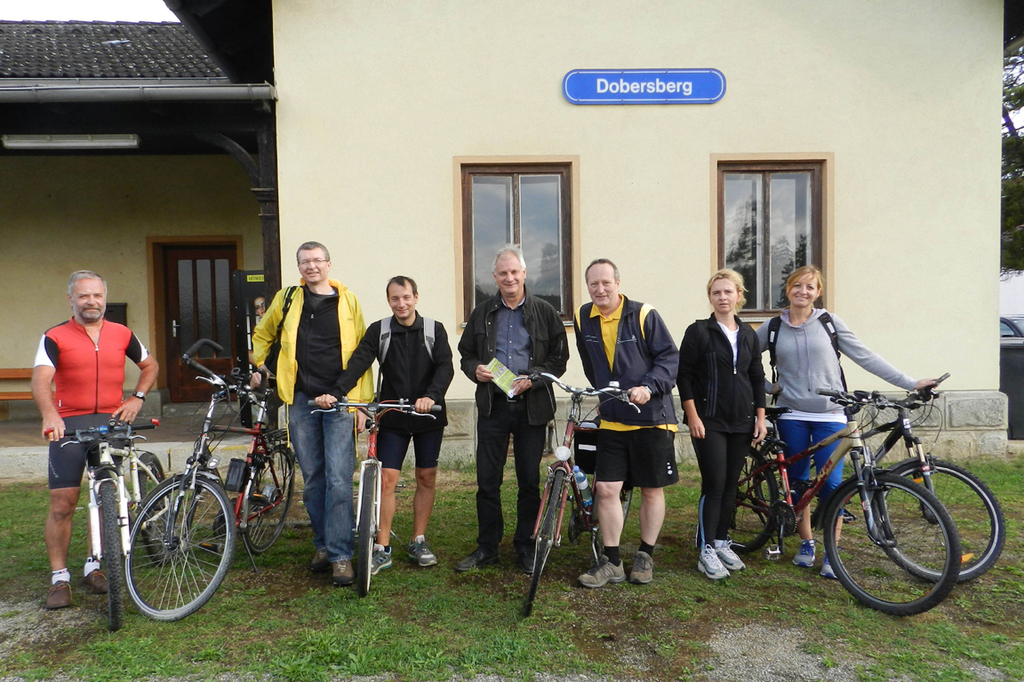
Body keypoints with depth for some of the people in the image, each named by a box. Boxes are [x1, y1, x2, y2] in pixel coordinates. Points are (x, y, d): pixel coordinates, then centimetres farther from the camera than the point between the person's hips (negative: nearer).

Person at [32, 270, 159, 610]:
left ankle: (94, 567, 23)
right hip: (68, 425, -2)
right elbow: (41, 379, -15)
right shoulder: (55, 337, -1)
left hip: (111, 423, 3)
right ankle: (59, 579, 8)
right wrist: (50, 415, -34)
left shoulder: (122, 334, 9)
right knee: (62, 505, -3)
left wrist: (137, 397, 7)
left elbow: (150, 365, 23)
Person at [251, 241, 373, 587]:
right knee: (312, 479, 10)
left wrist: (363, 401, 1)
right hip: (301, 401, 3)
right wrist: (258, 367, 18)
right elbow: (262, 334, 28)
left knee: (339, 479, -7)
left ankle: (341, 555, 1)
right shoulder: (287, 299, 10)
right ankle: (323, 545, 25)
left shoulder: (348, 301, 5)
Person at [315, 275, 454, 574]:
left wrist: (431, 396, -29)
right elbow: (358, 363, -11)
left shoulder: (434, 330, 1)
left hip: (429, 416, 1)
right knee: (386, 479, -4)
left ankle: (418, 543, 21)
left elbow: (445, 367, -11)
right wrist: (336, 393, -27)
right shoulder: (379, 331, 1)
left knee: (426, 478, 8)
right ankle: (382, 549, 6)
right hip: (392, 417, 0)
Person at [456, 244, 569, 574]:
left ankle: (525, 547, 21)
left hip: (532, 407, -1)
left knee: (530, 480, 6)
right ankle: (487, 547, 18)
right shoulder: (482, 314, 10)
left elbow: (559, 358, 2)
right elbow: (466, 354, 16)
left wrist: (532, 379, -13)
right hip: (492, 405, 2)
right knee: (487, 480, 4)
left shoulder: (544, 312, 4)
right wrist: (475, 370, -6)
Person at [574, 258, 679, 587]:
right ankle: (612, 562, 11)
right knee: (606, 489, -2)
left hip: (652, 416, -3)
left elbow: (670, 357, -7)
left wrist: (648, 387, -21)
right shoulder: (584, 318, 5)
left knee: (652, 490, 8)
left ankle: (645, 556, 25)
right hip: (611, 420, 3)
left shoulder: (643, 315, -8)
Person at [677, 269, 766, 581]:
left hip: (741, 422, 5)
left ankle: (722, 541, 23)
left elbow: (758, 378, 14)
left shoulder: (749, 334, 11)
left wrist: (760, 417, 9)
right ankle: (707, 551, 2)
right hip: (709, 422, -5)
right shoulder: (699, 331, -4)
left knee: (731, 484, 9)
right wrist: (693, 417, -11)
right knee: (714, 484, -7)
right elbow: (684, 376, -6)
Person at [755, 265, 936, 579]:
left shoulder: (829, 322, 1)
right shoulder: (772, 327, 3)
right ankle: (806, 543, 25)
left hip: (829, 416, -1)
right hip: (792, 416, 1)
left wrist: (911, 383, -5)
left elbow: (866, 357, 0)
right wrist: (766, 387, 0)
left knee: (830, 484, -5)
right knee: (797, 481, 8)